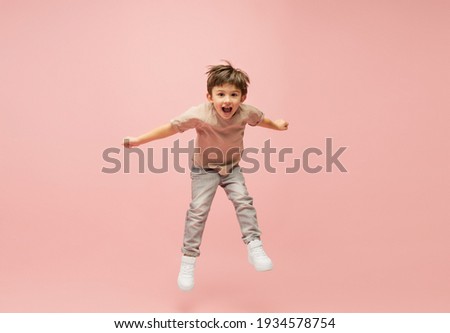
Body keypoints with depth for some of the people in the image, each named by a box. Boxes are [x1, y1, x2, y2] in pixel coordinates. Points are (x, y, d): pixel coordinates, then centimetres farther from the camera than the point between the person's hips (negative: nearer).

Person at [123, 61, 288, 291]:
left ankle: (254, 246, -4)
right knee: (198, 211, -8)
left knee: (243, 201, -16)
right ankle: (188, 260, 2)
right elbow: (171, 127, -24)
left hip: (232, 168, 3)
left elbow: (259, 119, 6)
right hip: (205, 170, -2)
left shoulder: (246, 112, -18)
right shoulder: (199, 115, -30)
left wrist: (276, 125, 25)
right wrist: (139, 140, -23)